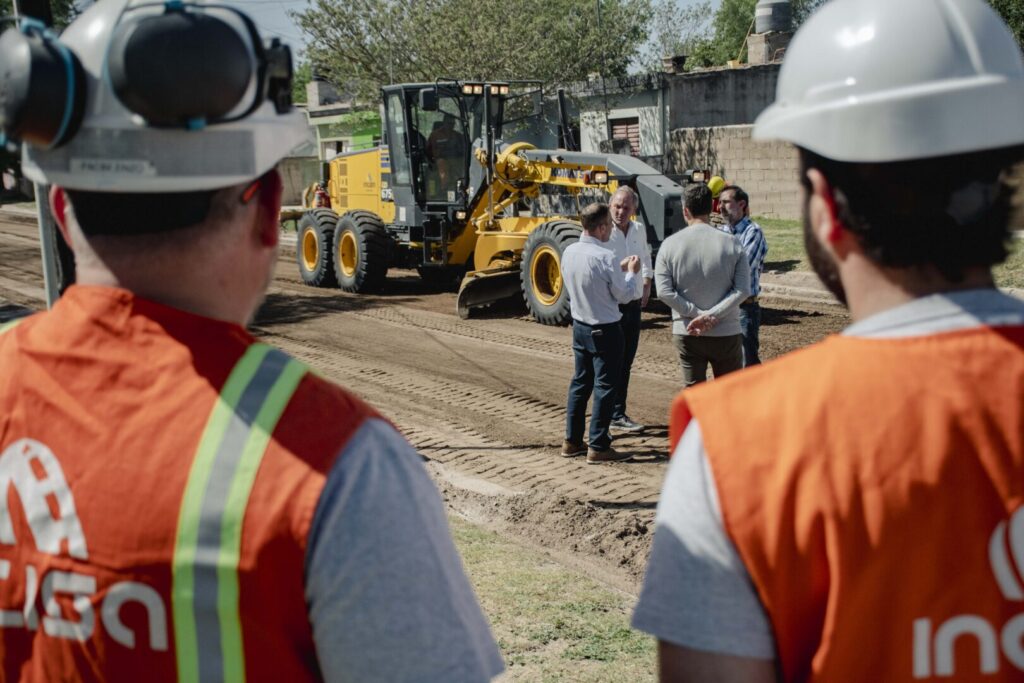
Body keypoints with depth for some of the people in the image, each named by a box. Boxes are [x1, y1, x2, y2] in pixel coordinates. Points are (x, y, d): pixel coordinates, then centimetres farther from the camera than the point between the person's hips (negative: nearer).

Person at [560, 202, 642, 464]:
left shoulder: (569, 252, -1)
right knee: (604, 386, 1)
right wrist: (632, 273, 4)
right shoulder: (605, 257, -22)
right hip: (605, 330, -7)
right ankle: (598, 447, 3)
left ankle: (572, 440, 23)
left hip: (579, 326, 7)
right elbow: (625, 295, -13)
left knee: (580, 382, 17)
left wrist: (618, 269, 14)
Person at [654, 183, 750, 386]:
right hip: (726, 333, 0)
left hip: (686, 334, 0)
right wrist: (711, 316, -14)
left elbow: (664, 291, -10)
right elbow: (742, 290, -11)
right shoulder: (731, 243, -5)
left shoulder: (670, 244, -5)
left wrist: (698, 314, -10)